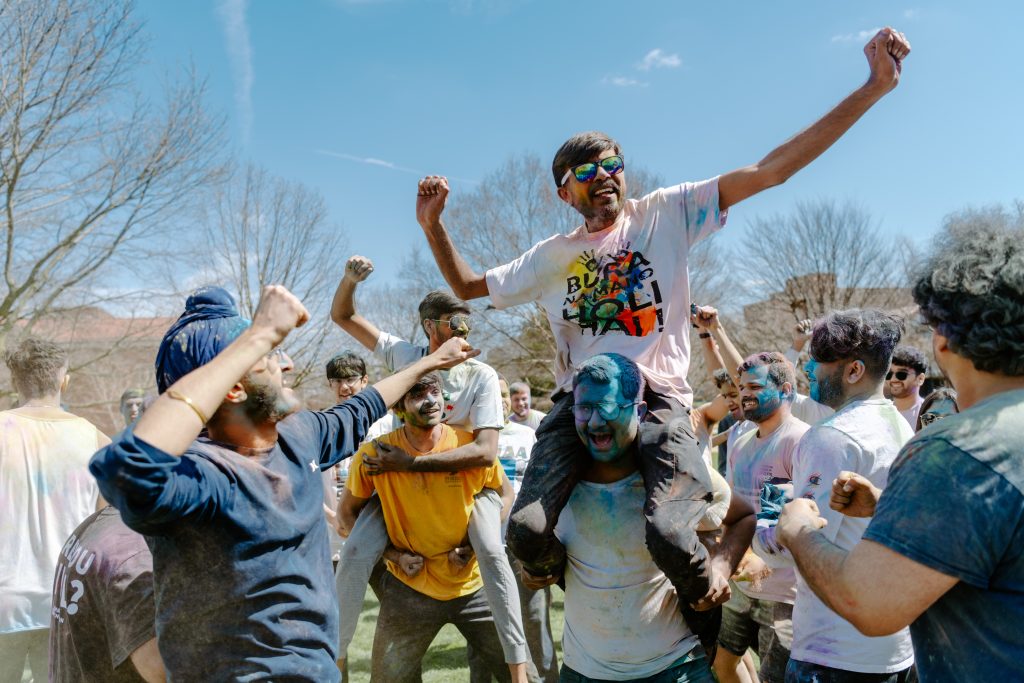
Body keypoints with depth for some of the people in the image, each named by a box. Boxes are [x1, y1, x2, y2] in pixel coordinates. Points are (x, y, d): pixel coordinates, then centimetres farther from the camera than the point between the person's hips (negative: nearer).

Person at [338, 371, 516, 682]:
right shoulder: (375, 453, -15)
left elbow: (506, 494, 4)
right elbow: (348, 511, 0)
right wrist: (394, 554, -9)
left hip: (473, 584, 1)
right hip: (408, 588, 0)